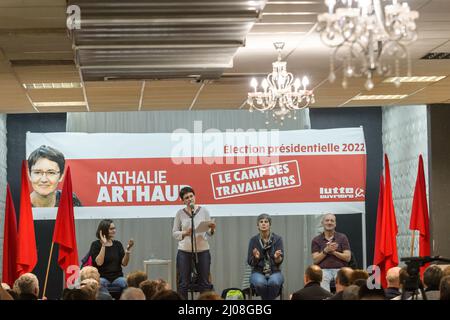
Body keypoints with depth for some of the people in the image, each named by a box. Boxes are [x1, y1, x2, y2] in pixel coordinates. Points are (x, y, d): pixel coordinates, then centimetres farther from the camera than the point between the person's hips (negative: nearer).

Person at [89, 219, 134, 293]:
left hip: (117, 277, 3)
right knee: (100, 283, -37)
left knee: (126, 283, -29)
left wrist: (128, 250, -13)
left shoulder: (117, 244, 10)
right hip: (102, 277, -3)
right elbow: (99, 263, -15)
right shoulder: (96, 244, 0)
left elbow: (124, 263, 2)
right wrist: (104, 245, -17)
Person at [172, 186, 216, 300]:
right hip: (184, 251, -1)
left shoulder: (204, 211, 2)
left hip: (202, 250, 1)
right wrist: (185, 233, -17)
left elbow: (208, 233, 4)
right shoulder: (180, 213, 1)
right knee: (183, 283, 1)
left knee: (204, 283, 4)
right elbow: (174, 233, 2)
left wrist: (212, 229, -18)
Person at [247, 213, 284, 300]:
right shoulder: (254, 240, 1)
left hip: (274, 272, 0)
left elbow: (279, 261, -6)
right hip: (258, 272, 0)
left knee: (274, 282, -36)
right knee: (260, 283, -35)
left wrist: (277, 257, -30)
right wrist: (256, 258, -24)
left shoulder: (277, 239, -1)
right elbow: (250, 262, -2)